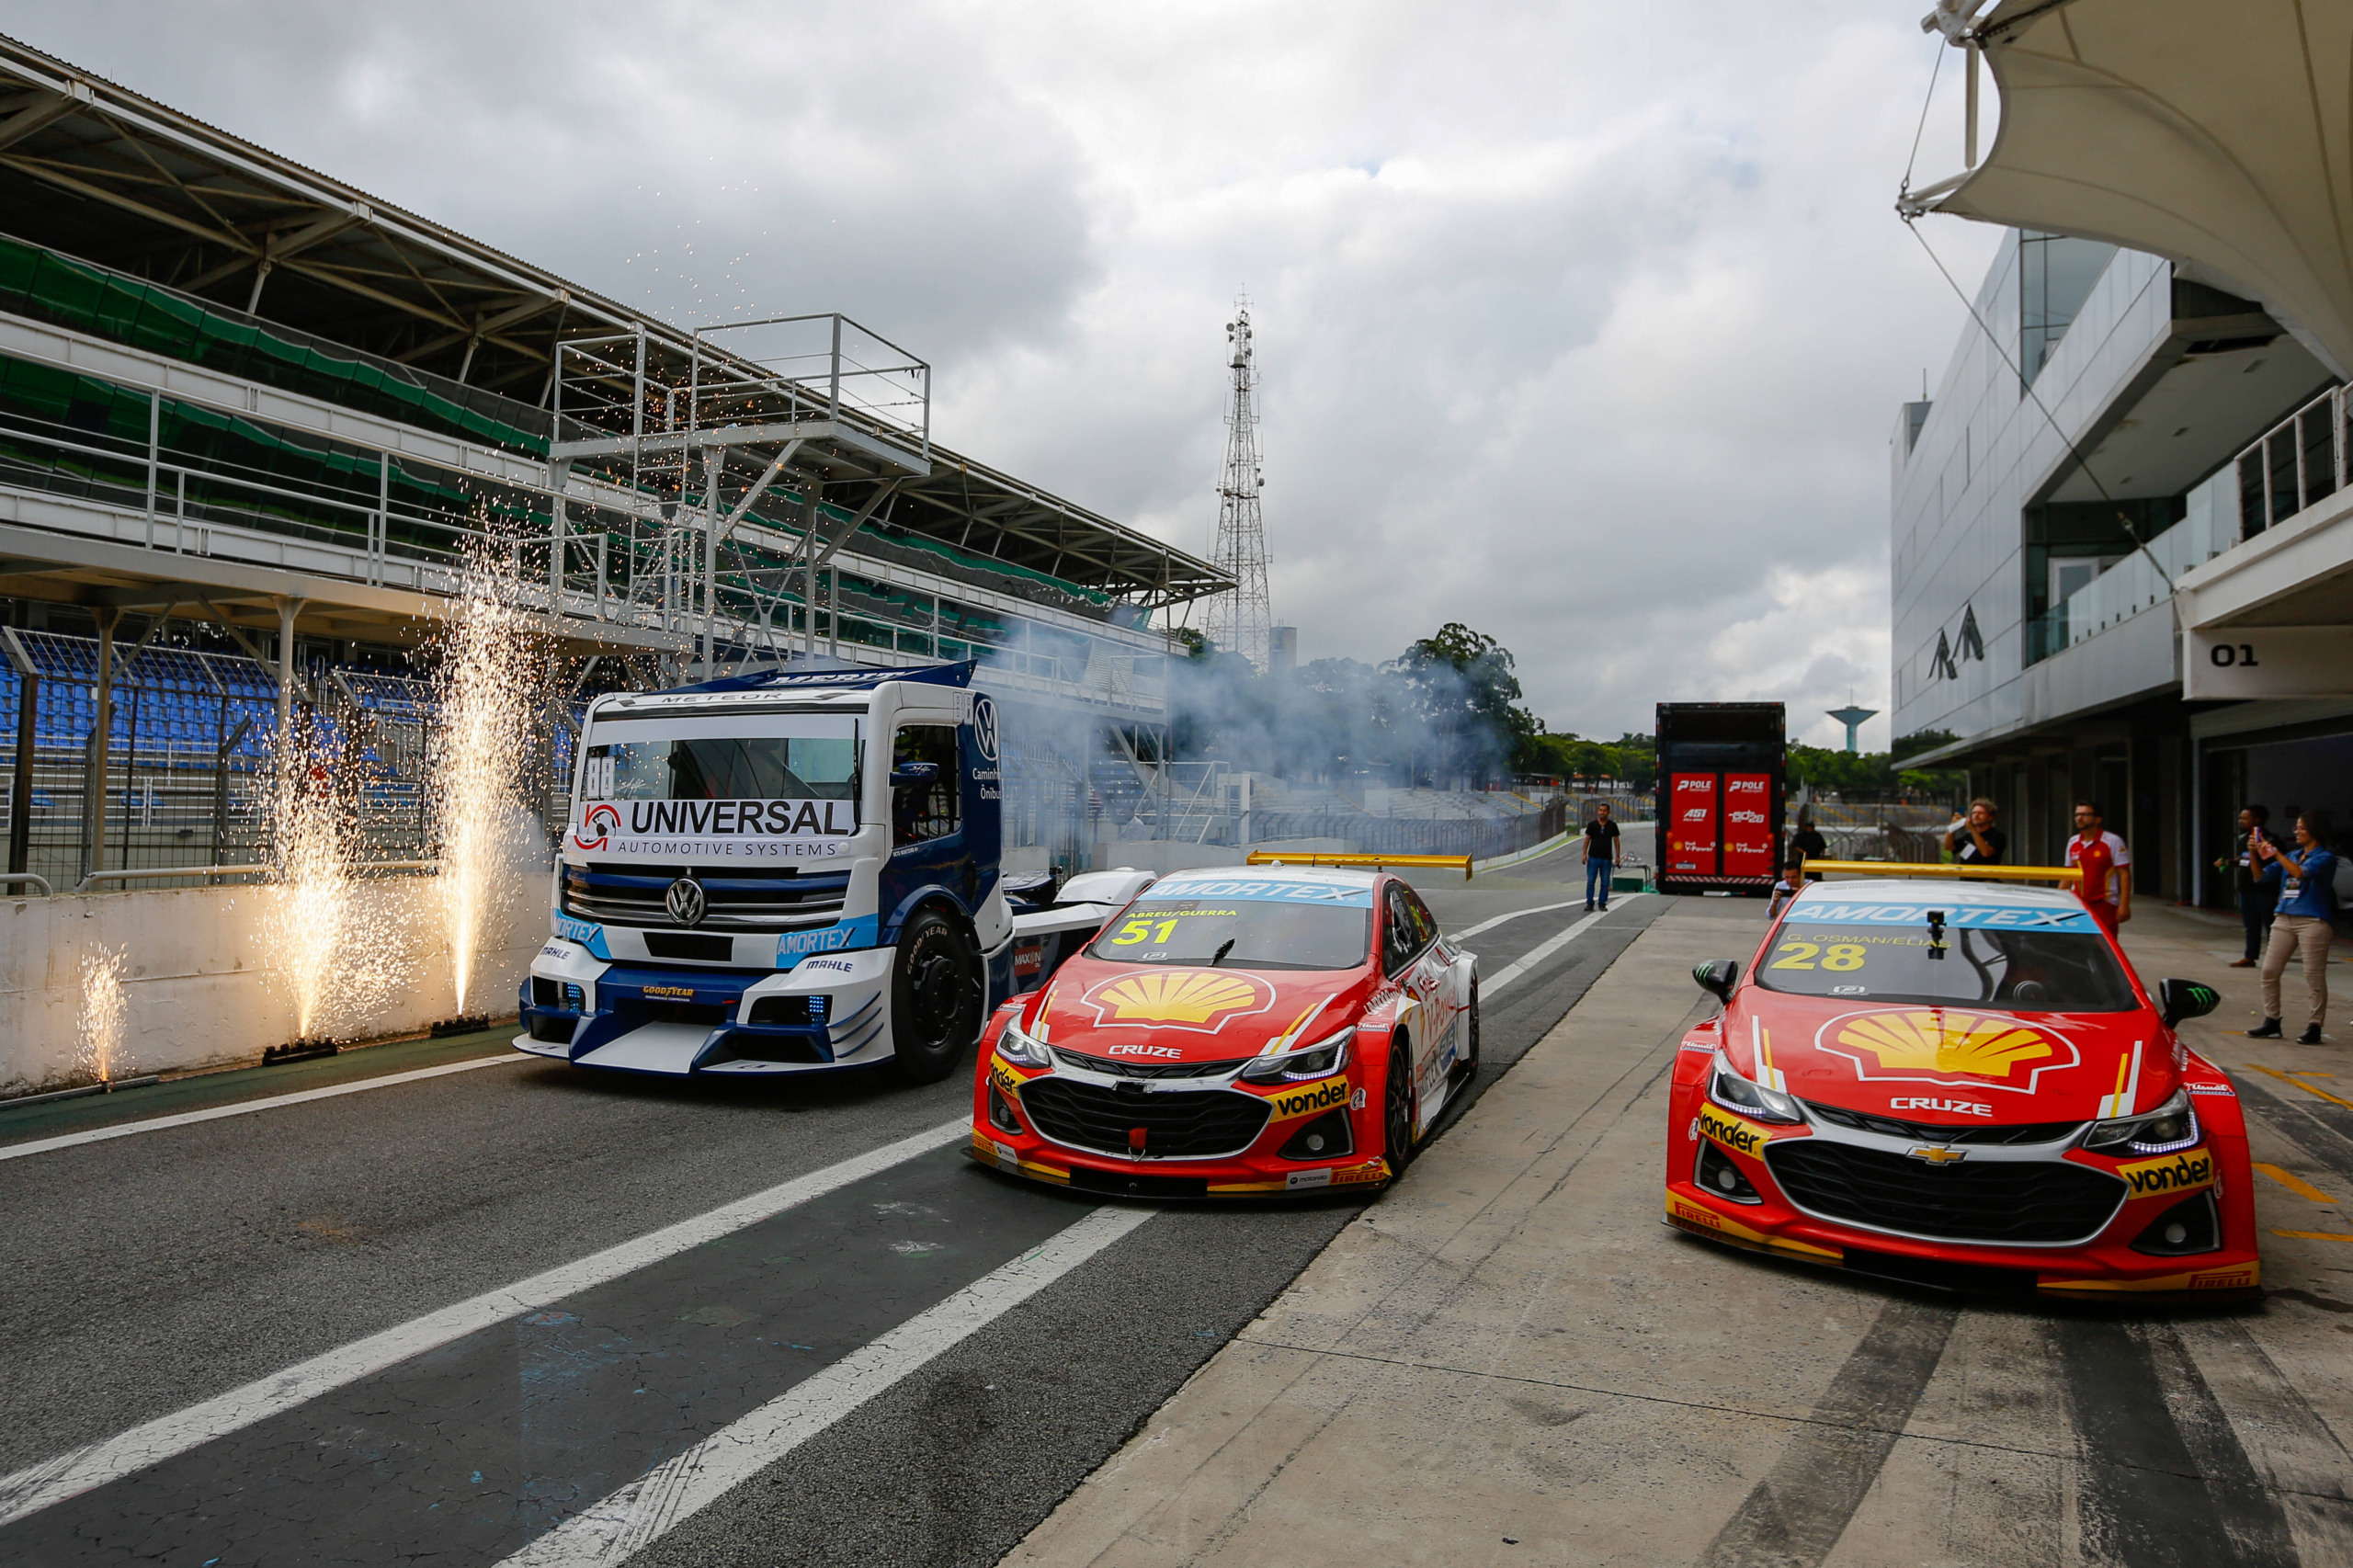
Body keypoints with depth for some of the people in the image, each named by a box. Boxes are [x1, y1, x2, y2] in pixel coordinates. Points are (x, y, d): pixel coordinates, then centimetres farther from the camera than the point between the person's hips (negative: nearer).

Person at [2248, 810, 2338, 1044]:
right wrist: (2256, 855, 2)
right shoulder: (2292, 855, 16)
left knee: (2314, 976, -4)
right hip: (2284, 919, 7)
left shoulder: (2325, 857, -3)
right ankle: (2271, 1023, 11)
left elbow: (2301, 873, -21)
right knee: (2269, 972, 4)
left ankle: (2314, 1027, 2)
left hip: (2313, 921, -7)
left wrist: (2276, 854, -19)